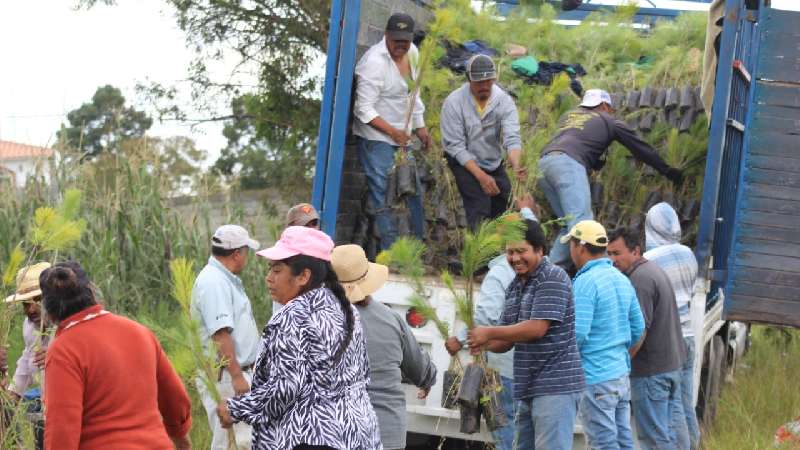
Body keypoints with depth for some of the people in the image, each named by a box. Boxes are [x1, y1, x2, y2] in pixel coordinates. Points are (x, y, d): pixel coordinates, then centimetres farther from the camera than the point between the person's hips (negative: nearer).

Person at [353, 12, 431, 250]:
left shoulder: (412, 53, 4)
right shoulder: (374, 62, -21)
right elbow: (365, 110, -20)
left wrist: (420, 127, 16)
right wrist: (393, 132, -22)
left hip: (401, 137, 8)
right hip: (377, 139, -8)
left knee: (414, 192, 14)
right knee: (384, 199, -9)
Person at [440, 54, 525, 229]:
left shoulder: (504, 101, -15)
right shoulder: (454, 103, -21)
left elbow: (512, 138, -24)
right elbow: (456, 146, -20)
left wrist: (516, 165, -45)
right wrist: (481, 176, -27)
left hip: (494, 162, 4)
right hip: (464, 162, -4)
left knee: (504, 207, 5)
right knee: (479, 207, -22)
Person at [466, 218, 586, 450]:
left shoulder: (553, 279, -11)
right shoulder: (515, 287, 17)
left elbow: (536, 328, -19)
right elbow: (507, 341, 18)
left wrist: (489, 333, -13)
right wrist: (483, 343, -5)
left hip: (555, 386, -10)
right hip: (528, 387, 10)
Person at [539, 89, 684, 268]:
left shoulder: (568, 115, 32)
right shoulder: (608, 121, 19)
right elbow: (641, 148, 24)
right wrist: (668, 171, 32)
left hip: (544, 163, 7)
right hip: (568, 164, -7)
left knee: (570, 225, 14)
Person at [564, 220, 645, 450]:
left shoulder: (585, 282, -15)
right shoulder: (622, 280, 10)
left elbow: (578, 333, -20)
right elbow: (638, 328, 15)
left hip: (595, 379, -8)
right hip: (621, 374, 8)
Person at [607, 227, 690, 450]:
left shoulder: (640, 279, -19)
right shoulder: (654, 270, 14)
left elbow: (640, 329, -23)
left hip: (651, 370, -10)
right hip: (673, 363, 10)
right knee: (675, 426, 16)